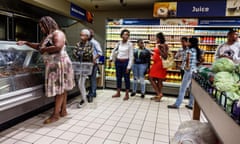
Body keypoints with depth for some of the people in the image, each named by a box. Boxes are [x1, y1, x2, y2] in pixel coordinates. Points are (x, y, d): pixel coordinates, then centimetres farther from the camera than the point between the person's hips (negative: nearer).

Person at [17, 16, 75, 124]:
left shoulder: (57, 33, -9)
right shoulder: (48, 36, 20)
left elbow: (58, 47, -26)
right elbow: (39, 46, 31)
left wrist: (44, 49, -12)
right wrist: (26, 43, 23)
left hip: (59, 64, -9)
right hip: (53, 65, 9)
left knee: (60, 88, -6)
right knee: (61, 88, 11)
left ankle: (56, 115, -2)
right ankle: (63, 111, 18)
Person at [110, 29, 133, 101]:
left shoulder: (130, 44, -9)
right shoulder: (119, 43, 4)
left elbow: (131, 56, -10)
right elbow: (113, 51, 21)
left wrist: (129, 67, -15)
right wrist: (111, 58, 14)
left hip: (125, 62, -5)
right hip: (118, 61, 5)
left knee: (126, 78, 3)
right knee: (118, 77, 12)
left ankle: (127, 94, 15)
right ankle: (118, 93, 26)